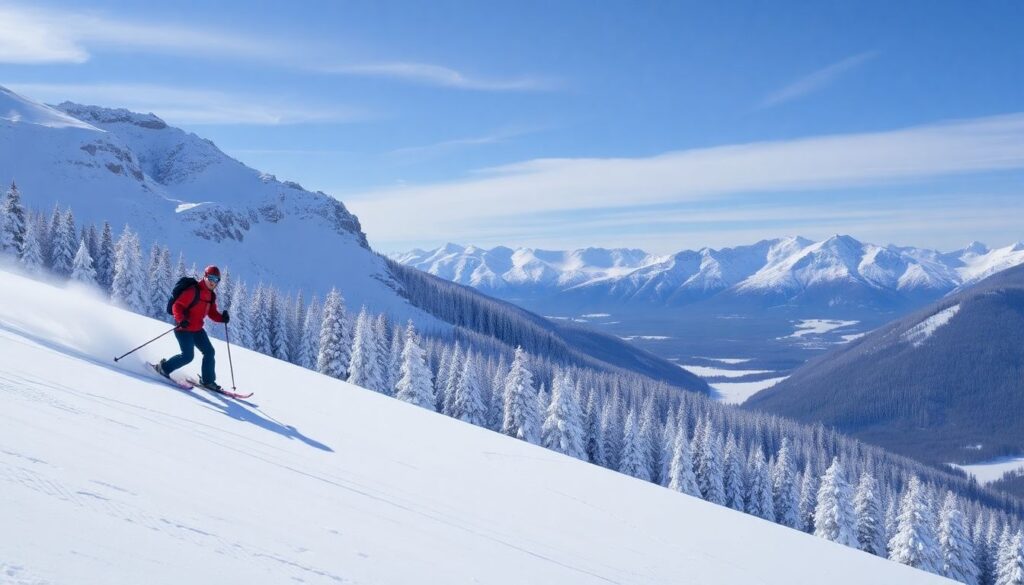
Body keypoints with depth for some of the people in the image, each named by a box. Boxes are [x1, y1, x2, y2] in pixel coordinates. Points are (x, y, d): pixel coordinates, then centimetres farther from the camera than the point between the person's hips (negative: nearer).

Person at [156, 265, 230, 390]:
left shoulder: (211, 296, 9)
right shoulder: (193, 291, -18)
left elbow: (212, 313, 14)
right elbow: (177, 306, -20)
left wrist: (222, 317, -6)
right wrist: (181, 320, -36)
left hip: (197, 329, 8)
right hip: (183, 328, -8)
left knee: (209, 352, 4)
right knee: (188, 356, -13)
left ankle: (208, 380, 14)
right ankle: (164, 367, 8)